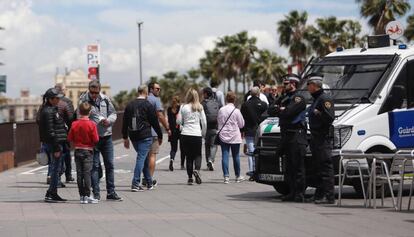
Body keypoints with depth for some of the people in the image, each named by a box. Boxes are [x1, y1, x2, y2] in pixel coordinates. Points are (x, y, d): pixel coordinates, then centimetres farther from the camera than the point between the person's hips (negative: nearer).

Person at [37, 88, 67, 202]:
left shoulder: (52, 109, 16)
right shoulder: (48, 112, -16)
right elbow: (50, 131, -20)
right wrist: (56, 148, -20)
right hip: (53, 144, -10)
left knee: (55, 168, 14)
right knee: (56, 168, -6)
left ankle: (53, 194, 18)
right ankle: (50, 194, -3)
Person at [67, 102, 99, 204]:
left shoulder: (74, 124, -3)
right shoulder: (91, 124, -12)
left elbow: (69, 138, -1)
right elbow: (96, 139, -13)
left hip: (77, 150, 3)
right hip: (88, 151, -3)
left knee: (79, 174, 7)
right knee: (87, 173, -2)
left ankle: (82, 196, 9)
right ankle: (87, 196, -5)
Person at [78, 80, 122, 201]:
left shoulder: (105, 99, 5)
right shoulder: (83, 101, -6)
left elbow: (113, 113, 11)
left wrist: (109, 120, -11)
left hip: (106, 136, 4)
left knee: (109, 164, 7)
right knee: (94, 166, -1)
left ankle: (111, 192, 15)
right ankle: (96, 193, 3)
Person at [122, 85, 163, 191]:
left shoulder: (129, 105, 10)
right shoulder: (148, 105, -7)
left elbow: (125, 122, 12)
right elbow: (155, 122, -5)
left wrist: (125, 138, 17)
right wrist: (160, 136, 6)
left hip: (133, 136, 6)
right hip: (145, 136, -6)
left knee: (143, 158, 17)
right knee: (142, 158, -7)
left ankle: (149, 182, 23)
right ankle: (135, 183, -15)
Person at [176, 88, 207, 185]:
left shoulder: (183, 107, -2)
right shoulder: (199, 107, 0)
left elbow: (179, 121, -2)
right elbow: (204, 122, 1)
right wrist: (203, 133, 14)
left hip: (185, 134, 0)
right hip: (197, 134, 0)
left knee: (188, 156, 9)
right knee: (197, 155, 13)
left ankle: (190, 178, 7)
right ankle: (197, 169, -15)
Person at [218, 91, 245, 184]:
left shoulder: (221, 110, -2)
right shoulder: (236, 111, -11)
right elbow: (241, 124, -2)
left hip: (223, 136, 2)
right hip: (234, 136, -2)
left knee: (225, 156, 1)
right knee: (236, 156, 9)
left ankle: (226, 176, -7)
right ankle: (238, 176, 18)